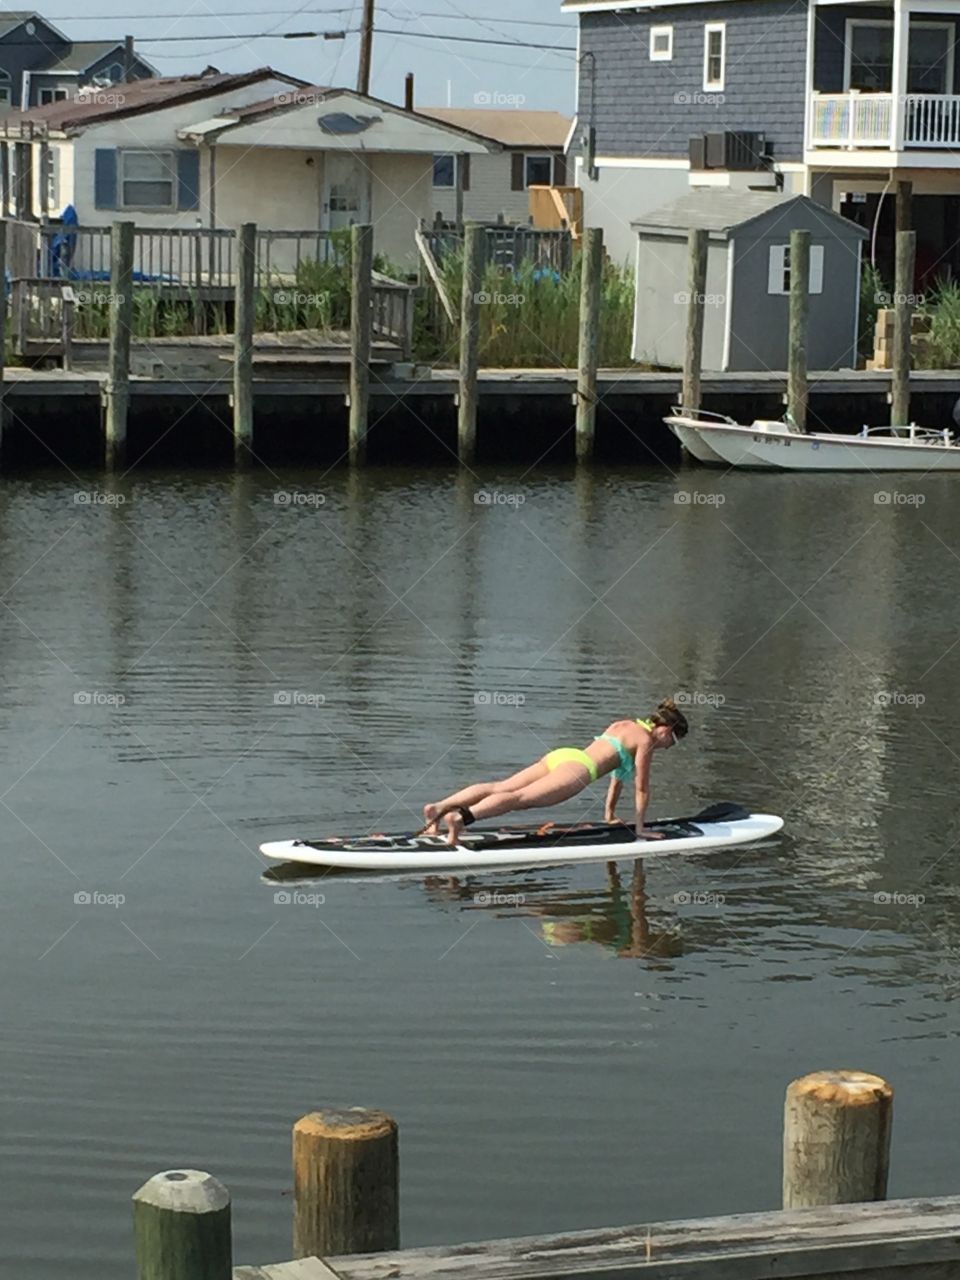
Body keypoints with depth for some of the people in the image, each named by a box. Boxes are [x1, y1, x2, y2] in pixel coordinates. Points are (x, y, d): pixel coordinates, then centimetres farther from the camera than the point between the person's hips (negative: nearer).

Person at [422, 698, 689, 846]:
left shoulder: (623, 726, 33)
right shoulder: (646, 740, 6)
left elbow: (618, 771, 40)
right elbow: (641, 787, 6)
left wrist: (609, 814, 46)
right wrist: (640, 828, 13)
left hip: (560, 755, 8)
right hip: (577, 767, -8)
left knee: (498, 788, -5)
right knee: (520, 797, -26)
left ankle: (439, 808, -22)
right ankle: (461, 817, -48)